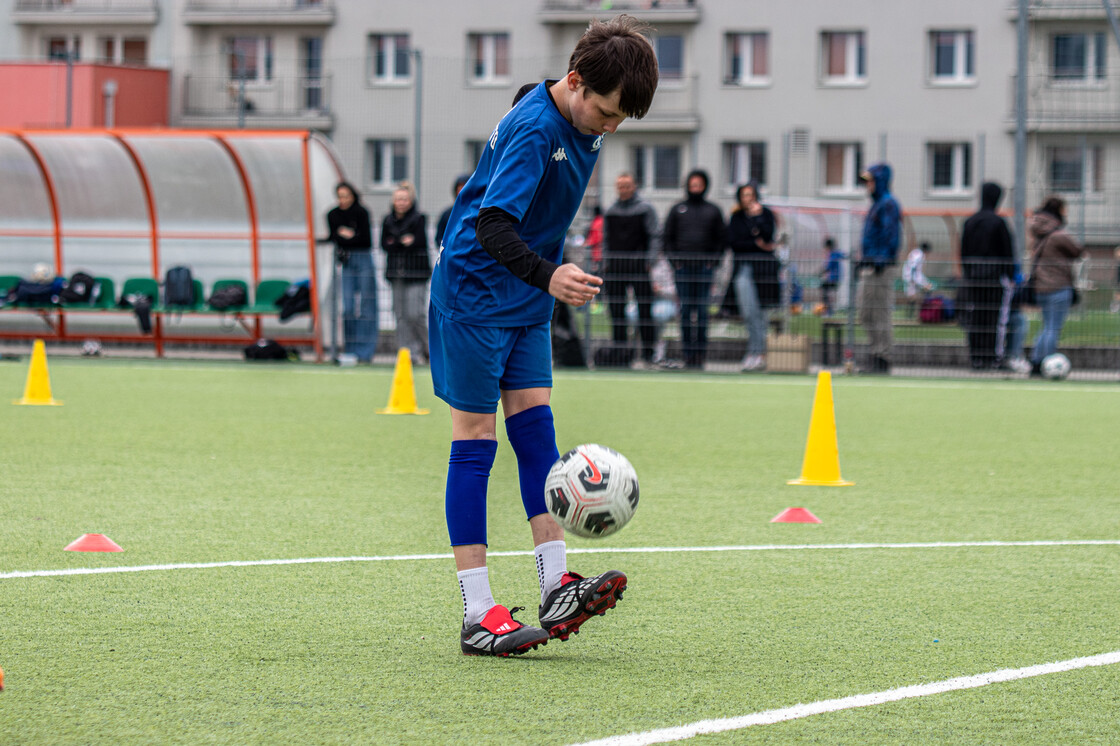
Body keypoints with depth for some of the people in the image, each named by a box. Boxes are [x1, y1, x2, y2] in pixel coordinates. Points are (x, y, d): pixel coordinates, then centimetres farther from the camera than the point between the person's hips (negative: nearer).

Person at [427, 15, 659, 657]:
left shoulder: (585, 125, 3)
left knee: (537, 432, 2)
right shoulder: (534, 129, -24)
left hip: (528, 303, 8)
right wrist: (547, 276, -48)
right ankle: (478, 616, -5)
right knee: (476, 442, -6)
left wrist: (556, 275, 27)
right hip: (474, 296, -8)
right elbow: (491, 225, -34)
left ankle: (557, 591, 0)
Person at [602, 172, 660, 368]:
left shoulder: (645, 209, 3)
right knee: (616, 311, 1)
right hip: (615, 267, 4)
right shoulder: (610, 211, 15)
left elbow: (653, 237, 0)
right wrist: (606, 262, 8)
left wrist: (649, 261, -10)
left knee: (644, 312, -4)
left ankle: (648, 354, -1)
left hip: (639, 264, -4)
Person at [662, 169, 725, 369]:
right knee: (686, 310, -1)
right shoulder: (677, 210, 11)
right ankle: (688, 354, 1)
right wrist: (674, 259, -1)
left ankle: (700, 353, -3)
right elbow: (667, 238, 11)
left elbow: (720, 240, 10)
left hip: (705, 268, -1)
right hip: (683, 268, 1)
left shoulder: (713, 211, 11)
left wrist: (713, 260, -3)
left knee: (702, 311, -5)